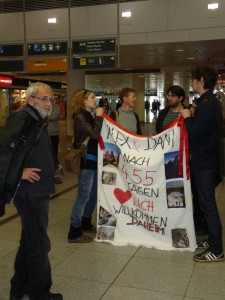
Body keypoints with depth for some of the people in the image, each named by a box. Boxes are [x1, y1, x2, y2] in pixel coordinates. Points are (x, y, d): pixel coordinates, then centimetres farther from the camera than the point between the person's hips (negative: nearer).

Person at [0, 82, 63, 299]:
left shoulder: (37, 121, 13)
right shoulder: (21, 119, -17)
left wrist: (51, 169, 9)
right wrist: (18, 172, -23)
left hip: (36, 191, 10)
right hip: (30, 192, -10)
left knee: (29, 241, 20)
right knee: (39, 244, 2)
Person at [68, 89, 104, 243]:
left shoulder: (89, 116, 14)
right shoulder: (80, 117, -13)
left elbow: (97, 135, 11)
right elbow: (94, 134, -23)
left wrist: (100, 118, 3)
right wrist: (99, 117, -13)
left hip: (94, 160, 9)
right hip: (86, 161, -9)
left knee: (94, 195, 17)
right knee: (83, 196, -5)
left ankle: (86, 223, 33)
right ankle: (74, 233, 4)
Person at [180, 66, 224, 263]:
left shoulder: (207, 104, -18)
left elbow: (195, 133, -23)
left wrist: (187, 118, -8)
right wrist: (192, 118, 9)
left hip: (204, 161, -10)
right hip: (206, 159, 10)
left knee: (208, 204, -4)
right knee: (207, 202, 17)